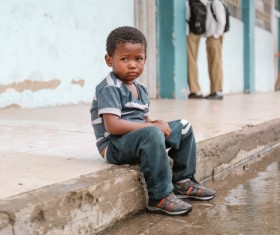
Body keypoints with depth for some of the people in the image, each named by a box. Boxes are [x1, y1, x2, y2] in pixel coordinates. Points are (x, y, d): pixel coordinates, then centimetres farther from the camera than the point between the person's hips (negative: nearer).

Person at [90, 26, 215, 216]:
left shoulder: (140, 88, 12)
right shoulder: (109, 89, -17)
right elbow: (112, 125, -27)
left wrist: (156, 123, -8)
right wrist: (152, 126, -25)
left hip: (140, 137, 10)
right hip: (115, 146, -9)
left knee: (183, 127, 11)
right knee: (152, 134, -38)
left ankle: (182, 181, 16)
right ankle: (160, 197, -28)